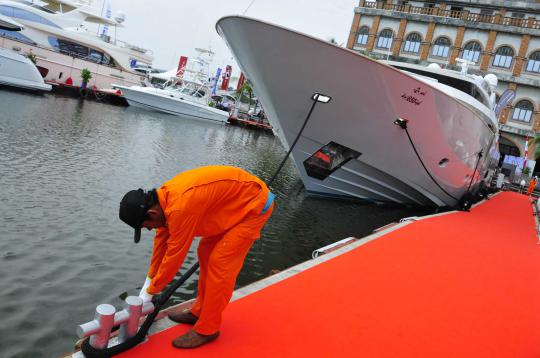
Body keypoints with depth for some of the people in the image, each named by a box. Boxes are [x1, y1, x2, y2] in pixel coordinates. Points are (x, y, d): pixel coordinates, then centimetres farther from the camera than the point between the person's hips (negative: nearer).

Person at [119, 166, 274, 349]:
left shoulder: (180, 208, -31)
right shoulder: (164, 197, -3)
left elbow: (174, 255, -20)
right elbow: (161, 239, 8)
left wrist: (150, 292, -5)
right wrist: (149, 282, 16)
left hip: (255, 203, -9)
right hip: (237, 200, 9)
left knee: (219, 264, -9)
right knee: (205, 253, 13)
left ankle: (207, 330, 6)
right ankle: (200, 312, 27)